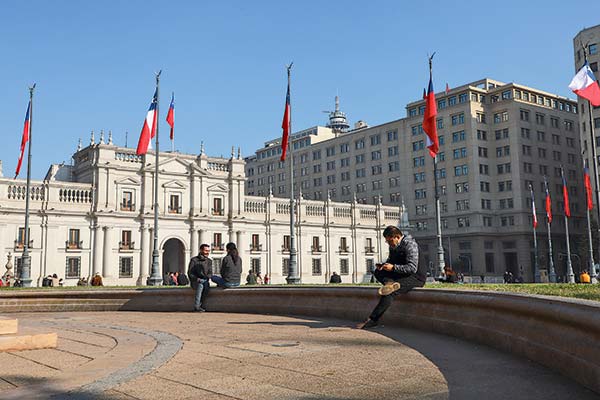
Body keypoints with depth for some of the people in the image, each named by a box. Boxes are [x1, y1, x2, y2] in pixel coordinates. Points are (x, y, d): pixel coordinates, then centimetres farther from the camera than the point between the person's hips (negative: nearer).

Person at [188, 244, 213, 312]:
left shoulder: (209, 261, 14)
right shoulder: (194, 260, 1)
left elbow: (210, 272, 14)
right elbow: (190, 273, -2)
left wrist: (208, 278, -9)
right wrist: (196, 279, -18)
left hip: (205, 281, 3)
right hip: (195, 282, -3)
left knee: (206, 285, -32)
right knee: (200, 285, -36)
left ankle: (200, 305, -30)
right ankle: (196, 306, -35)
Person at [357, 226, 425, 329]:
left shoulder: (410, 245, -16)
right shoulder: (393, 246, 9)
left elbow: (412, 268, -24)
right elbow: (391, 260, 25)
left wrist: (393, 267, -26)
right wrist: (384, 265, 2)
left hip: (416, 277, -9)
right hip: (401, 276, 9)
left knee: (389, 292, -29)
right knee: (377, 272, -5)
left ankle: (372, 320, -30)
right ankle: (390, 283, -31)